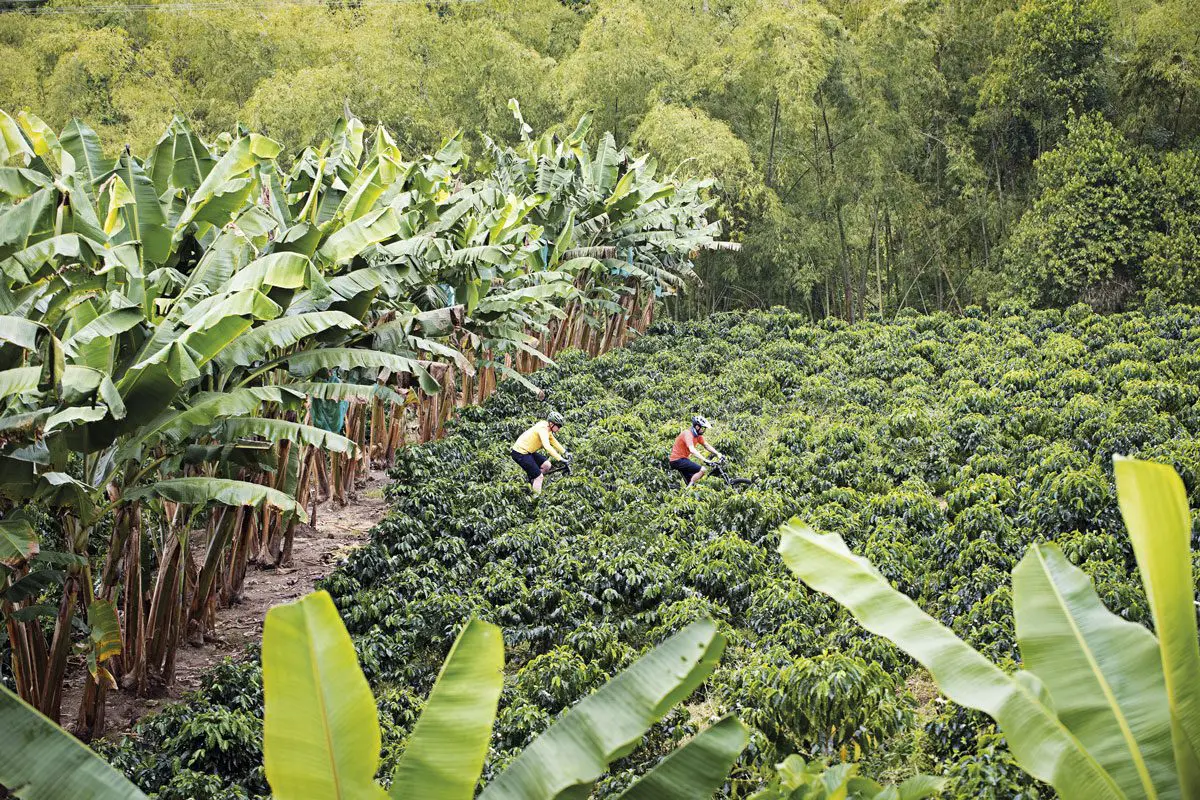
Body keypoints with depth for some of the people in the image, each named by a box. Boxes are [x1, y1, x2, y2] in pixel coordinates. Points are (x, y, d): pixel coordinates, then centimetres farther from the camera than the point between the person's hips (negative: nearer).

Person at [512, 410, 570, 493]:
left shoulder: (547, 428, 7)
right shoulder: (542, 429, -23)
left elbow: (554, 442, 18)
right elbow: (547, 446, -35)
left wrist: (565, 452, 7)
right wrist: (560, 458, -39)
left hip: (528, 451, 9)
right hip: (520, 453, -9)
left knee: (547, 465, 3)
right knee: (539, 476, -8)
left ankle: (533, 481, 18)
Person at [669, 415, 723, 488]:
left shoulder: (698, 435, 8)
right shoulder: (688, 434, -21)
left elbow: (707, 446, 10)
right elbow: (692, 450, -33)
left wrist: (718, 454, -5)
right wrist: (705, 460, -42)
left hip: (682, 459, 10)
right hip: (678, 460, -10)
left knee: (691, 484, 10)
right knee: (702, 470, -21)